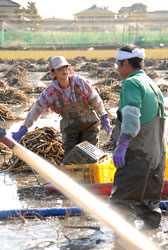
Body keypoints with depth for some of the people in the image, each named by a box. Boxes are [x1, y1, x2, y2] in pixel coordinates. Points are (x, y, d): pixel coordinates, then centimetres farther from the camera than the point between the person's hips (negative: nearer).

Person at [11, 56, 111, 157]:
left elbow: (95, 100, -5)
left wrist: (105, 119, -1)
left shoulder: (80, 82, -17)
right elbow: (37, 109, -9)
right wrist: (23, 129, -11)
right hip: (70, 128, 1)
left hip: (89, 123, -1)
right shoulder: (51, 91, -14)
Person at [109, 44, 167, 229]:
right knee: (149, 203, 17)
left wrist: (121, 145, -28)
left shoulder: (132, 83, -11)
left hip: (137, 153, -9)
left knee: (122, 202, -11)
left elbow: (132, 117, -24)